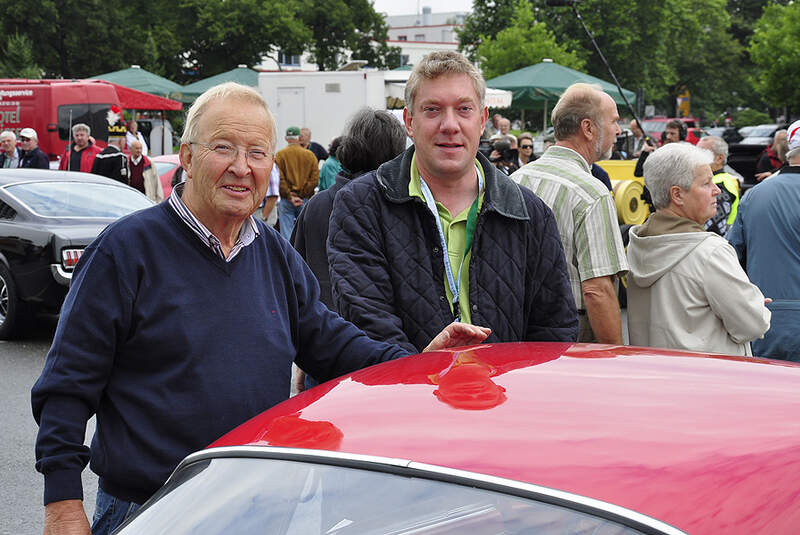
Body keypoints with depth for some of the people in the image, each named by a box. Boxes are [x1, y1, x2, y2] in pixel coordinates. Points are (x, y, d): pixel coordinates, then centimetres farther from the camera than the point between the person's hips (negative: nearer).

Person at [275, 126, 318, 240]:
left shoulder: (280, 155, -2)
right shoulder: (310, 155, 3)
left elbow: (279, 179, -10)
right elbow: (315, 179, -3)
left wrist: (289, 196, -8)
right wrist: (303, 194, -2)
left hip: (286, 200, -1)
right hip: (305, 200, 2)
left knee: (286, 232, 0)